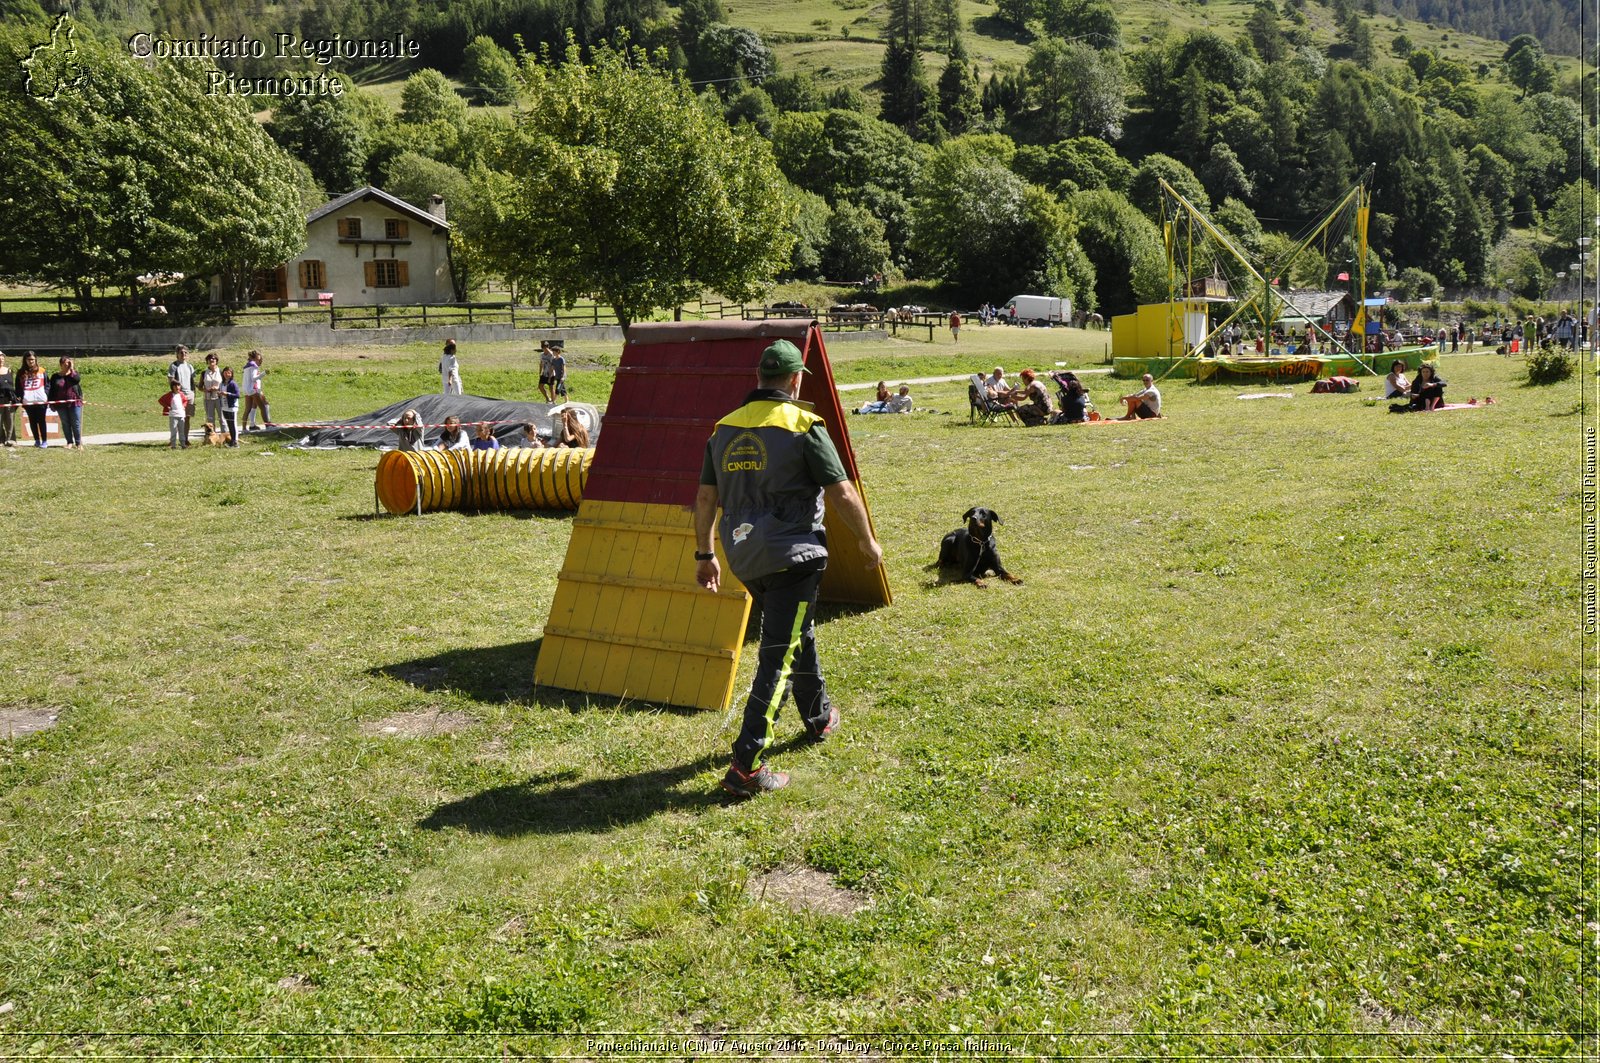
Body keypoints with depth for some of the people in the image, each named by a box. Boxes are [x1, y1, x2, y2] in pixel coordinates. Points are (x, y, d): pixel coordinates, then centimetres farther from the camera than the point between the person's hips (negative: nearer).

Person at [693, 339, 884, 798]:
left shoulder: (725, 429, 7)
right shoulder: (803, 426, -10)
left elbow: (705, 497, 11)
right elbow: (842, 493, -9)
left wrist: (704, 555, 20)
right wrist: (868, 542, 5)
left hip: (743, 557, 7)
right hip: (792, 556, -7)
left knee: (796, 633, 27)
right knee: (778, 656, -5)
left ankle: (820, 717, 45)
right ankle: (746, 766, -9)